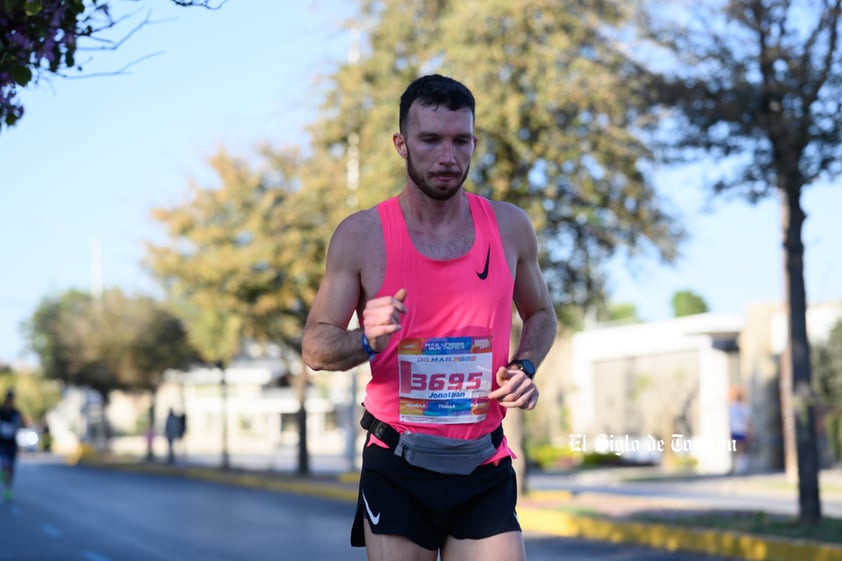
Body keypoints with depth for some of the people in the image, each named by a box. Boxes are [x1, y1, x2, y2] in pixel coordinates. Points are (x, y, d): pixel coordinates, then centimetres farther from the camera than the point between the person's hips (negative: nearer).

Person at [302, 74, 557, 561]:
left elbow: (540, 314, 20)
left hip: (484, 469, 2)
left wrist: (526, 367, 0)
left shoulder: (510, 227, 3)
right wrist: (366, 342, -20)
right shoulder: (361, 236, -4)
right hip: (397, 471, -2)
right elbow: (315, 346, 1)